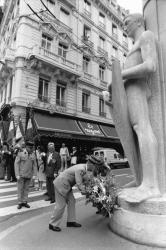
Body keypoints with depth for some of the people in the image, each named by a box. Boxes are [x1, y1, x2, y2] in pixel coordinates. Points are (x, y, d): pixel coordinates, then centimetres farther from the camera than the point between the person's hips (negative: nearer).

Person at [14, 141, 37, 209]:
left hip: (29, 175, 3)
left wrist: (34, 174, -1)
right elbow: (16, 164, -6)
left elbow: (34, 165, 5)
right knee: (20, 189, 5)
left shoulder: (33, 155, 2)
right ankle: (20, 203, 17)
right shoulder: (20, 154, -6)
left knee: (26, 189, 11)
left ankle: (25, 202, 22)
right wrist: (17, 175, -12)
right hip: (21, 175, -3)